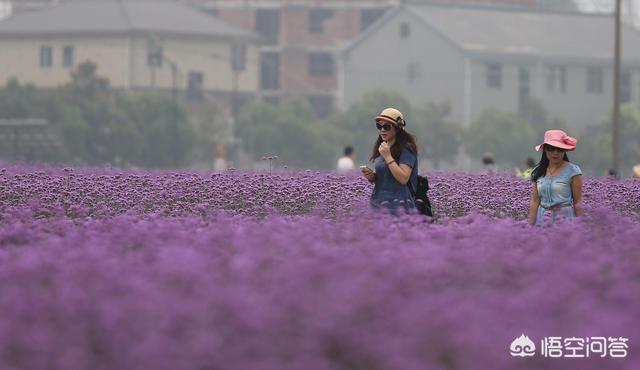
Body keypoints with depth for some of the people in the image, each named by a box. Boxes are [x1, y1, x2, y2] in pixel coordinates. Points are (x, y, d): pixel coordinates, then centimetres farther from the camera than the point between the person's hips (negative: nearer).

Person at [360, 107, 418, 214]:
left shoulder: (406, 148, -9)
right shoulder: (381, 147, 13)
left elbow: (403, 179, -18)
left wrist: (388, 156, -18)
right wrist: (372, 177, 1)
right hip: (378, 203, 7)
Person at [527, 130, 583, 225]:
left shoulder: (573, 171, -3)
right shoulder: (538, 172, 9)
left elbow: (577, 202, -4)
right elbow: (534, 202, 9)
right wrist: (530, 226, 4)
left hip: (565, 217, -4)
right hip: (542, 218, 4)